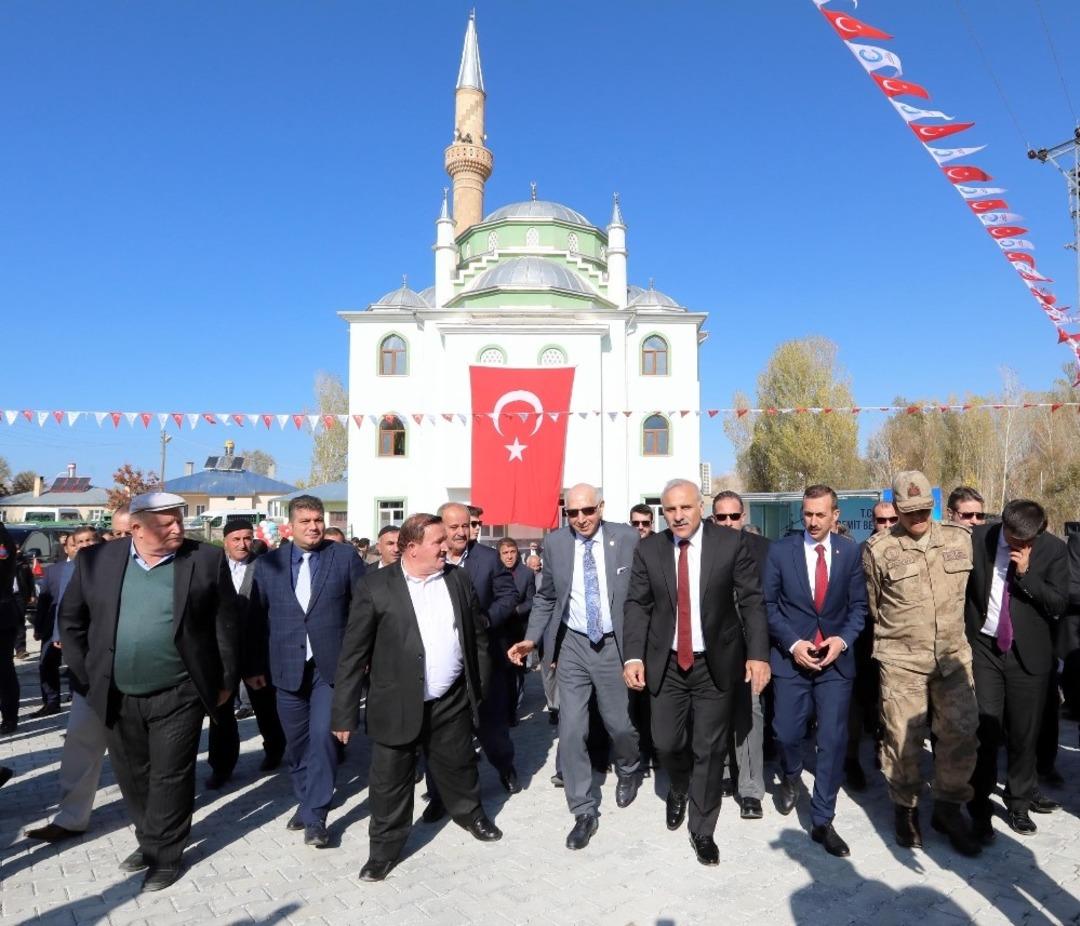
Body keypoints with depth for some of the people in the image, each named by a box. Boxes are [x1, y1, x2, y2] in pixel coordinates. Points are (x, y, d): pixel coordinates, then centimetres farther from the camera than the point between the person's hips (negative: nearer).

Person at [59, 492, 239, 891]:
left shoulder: (207, 559, -8)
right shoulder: (96, 560, -2)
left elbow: (225, 624, -3)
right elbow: (71, 619, 9)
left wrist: (226, 680, -1)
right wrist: (86, 676, 6)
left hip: (178, 695, -3)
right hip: (117, 697, 3)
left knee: (170, 778, 6)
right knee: (133, 777, 18)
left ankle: (166, 855, 25)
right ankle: (149, 842, 40)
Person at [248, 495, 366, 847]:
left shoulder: (345, 558, -3)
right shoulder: (268, 563, 3)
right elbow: (256, 619, 6)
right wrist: (254, 666, 6)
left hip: (332, 665, -2)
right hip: (288, 667, 3)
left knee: (322, 737, -8)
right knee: (297, 741, 14)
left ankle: (315, 817, 5)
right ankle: (305, 801, 34)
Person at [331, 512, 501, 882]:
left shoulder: (459, 580, 1)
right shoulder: (375, 587, -11)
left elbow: (478, 636, 9)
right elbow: (353, 653, -9)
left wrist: (480, 687, 8)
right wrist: (344, 713, -10)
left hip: (452, 702, 3)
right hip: (398, 706, -3)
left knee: (459, 767, 21)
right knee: (389, 782, 11)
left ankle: (471, 814, 47)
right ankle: (385, 848, 32)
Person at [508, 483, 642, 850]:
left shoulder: (626, 538, -9)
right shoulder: (555, 543, -3)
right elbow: (546, 597, 7)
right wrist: (532, 639, -2)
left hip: (615, 644, -1)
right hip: (572, 645, 2)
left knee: (620, 725, 12)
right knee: (571, 732, 1)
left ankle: (628, 771, 47)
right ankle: (584, 813, 19)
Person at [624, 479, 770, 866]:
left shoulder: (732, 542, -8)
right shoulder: (648, 549, -2)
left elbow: (752, 600, -6)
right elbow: (637, 605, -1)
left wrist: (758, 654, -14)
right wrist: (633, 656, -11)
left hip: (716, 663, -1)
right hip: (666, 664, 2)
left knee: (710, 749, 9)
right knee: (666, 742, 8)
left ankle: (702, 831, 29)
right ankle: (680, 789, 44)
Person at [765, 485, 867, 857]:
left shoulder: (851, 552, 0)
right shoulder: (780, 550, -4)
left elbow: (858, 605, 3)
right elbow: (768, 604, -2)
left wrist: (843, 639, -12)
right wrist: (792, 643, -12)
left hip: (836, 658, 1)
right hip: (790, 656, 0)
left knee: (833, 740, 1)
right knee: (788, 733, 7)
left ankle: (822, 821, 15)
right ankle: (790, 777, 41)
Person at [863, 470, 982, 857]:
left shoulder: (960, 540, 4)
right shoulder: (878, 550, -7)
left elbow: (965, 592, 17)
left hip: (953, 655, 4)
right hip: (901, 660, -3)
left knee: (961, 731, 7)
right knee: (903, 737, 4)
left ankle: (948, 808, 27)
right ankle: (905, 809, 25)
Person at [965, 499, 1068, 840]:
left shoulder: (1053, 549, -5)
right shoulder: (977, 538, -6)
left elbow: (1058, 604, -7)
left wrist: (1027, 573, -19)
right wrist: (963, 631, 2)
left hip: (1028, 652, 1)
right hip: (983, 648, -1)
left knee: (1024, 732, 11)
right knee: (984, 729, -2)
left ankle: (1020, 801, 33)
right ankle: (980, 808, 14)